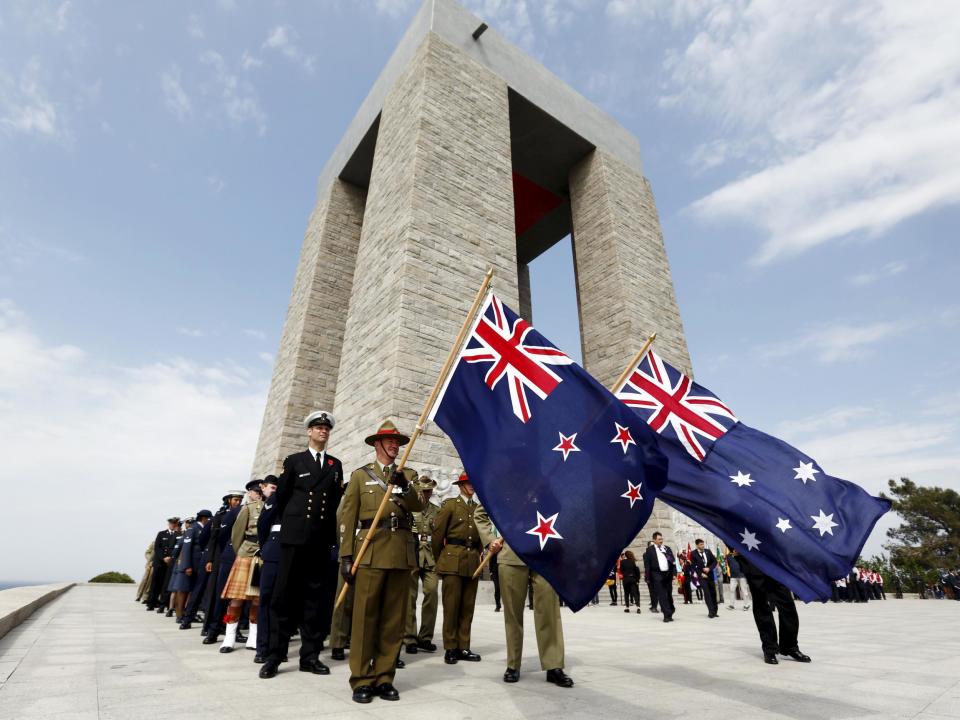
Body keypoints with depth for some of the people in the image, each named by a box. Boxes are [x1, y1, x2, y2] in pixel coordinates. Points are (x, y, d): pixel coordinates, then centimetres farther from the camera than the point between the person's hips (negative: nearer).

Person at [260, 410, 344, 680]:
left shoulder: (335, 465, 13)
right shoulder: (293, 461, 7)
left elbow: (337, 499, 15)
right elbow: (280, 496, 9)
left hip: (323, 539, 2)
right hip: (295, 536, -2)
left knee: (317, 598, 5)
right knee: (285, 596, 2)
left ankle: (310, 655, 14)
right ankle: (275, 655, 11)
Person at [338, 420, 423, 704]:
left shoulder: (408, 475, 15)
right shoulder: (360, 475, 9)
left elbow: (418, 505, -1)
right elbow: (348, 518, 4)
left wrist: (403, 486, -19)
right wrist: (345, 556, -3)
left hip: (402, 552, 3)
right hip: (371, 551, -2)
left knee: (394, 619, 6)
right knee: (364, 616, -1)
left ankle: (384, 678, 17)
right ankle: (361, 680, 10)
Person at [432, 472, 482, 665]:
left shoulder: (479, 507, 14)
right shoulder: (449, 504, 0)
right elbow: (438, 533, 0)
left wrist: (477, 555, 13)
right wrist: (439, 560, 5)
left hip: (473, 561, 4)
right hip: (453, 561, -4)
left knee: (468, 607, 7)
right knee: (451, 605, -1)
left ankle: (463, 647, 17)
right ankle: (450, 648, 10)